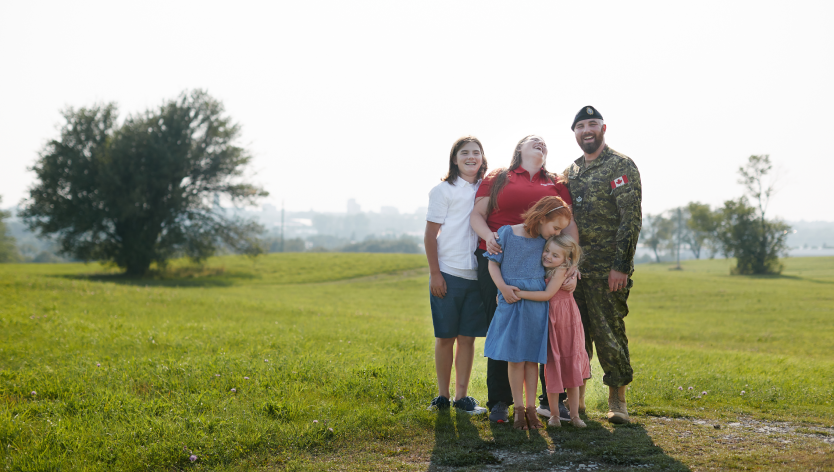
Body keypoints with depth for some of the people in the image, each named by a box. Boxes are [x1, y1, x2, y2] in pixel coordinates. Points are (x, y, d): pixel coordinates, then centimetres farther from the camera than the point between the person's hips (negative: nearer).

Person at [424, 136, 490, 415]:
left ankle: (462, 396, 12)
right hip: (448, 274, -3)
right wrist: (435, 273, -8)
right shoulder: (443, 190, -1)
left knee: (467, 337, 5)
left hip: (476, 274, 3)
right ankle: (442, 395, 14)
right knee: (445, 337, 3)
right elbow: (430, 235, -2)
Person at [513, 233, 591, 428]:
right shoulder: (543, 270, 3)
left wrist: (521, 294, -24)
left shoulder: (561, 271, -16)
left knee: (571, 367, 4)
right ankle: (554, 415, 11)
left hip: (567, 324, -5)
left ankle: (575, 414, 13)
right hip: (550, 324, 5)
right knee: (552, 369, 5)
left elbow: (547, 294, -23)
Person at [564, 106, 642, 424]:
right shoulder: (569, 173, 16)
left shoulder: (621, 166, -4)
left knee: (609, 332, -5)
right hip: (573, 268, 6)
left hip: (607, 270, -6)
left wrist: (620, 265, -18)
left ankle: (617, 398, 7)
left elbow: (631, 218, -11)